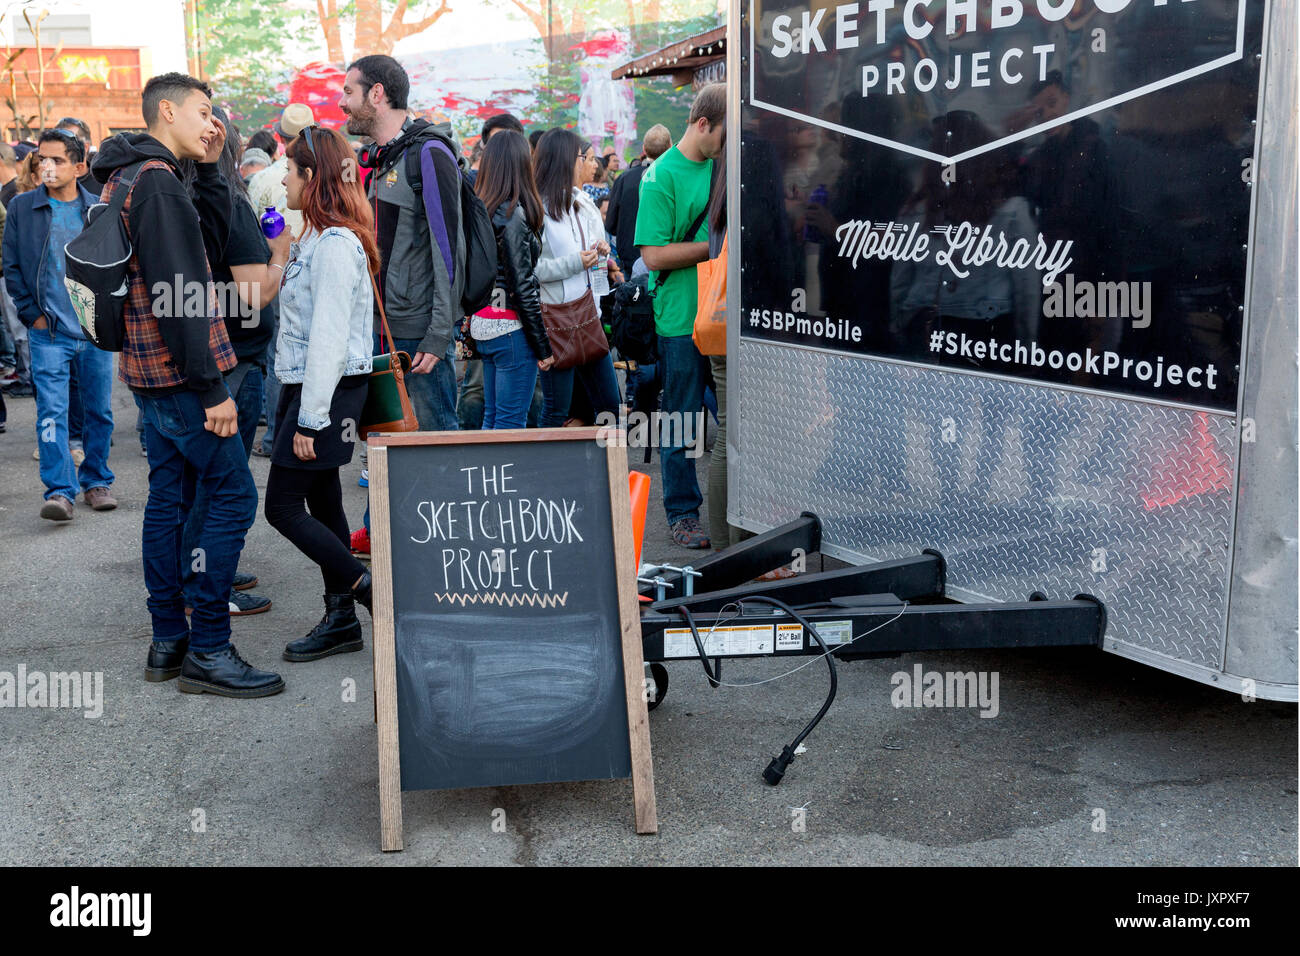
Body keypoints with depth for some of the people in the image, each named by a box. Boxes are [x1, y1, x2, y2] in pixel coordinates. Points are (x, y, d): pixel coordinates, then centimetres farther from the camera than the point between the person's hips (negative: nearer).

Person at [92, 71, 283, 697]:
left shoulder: (125, 177, 17)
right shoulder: (156, 180, -15)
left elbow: (212, 235, 20)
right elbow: (177, 290, -22)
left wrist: (209, 168, 10)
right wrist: (211, 388, -21)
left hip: (148, 370, 10)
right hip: (178, 370, -10)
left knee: (169, 496, 13)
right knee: (232, 496, -6)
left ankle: (167, 642, 20)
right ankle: (208, 650, -3)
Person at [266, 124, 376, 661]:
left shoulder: (335, 243, -18)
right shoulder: (318, 237, 14)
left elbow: (330, 339, -22)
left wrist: (311, 419, -22)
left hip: (328, 391, -10)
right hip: (308, 387, 10)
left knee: (283, 506, -6)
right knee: (322, 502, 12)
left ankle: (374, 594, 0)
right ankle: (341, 620, 18)